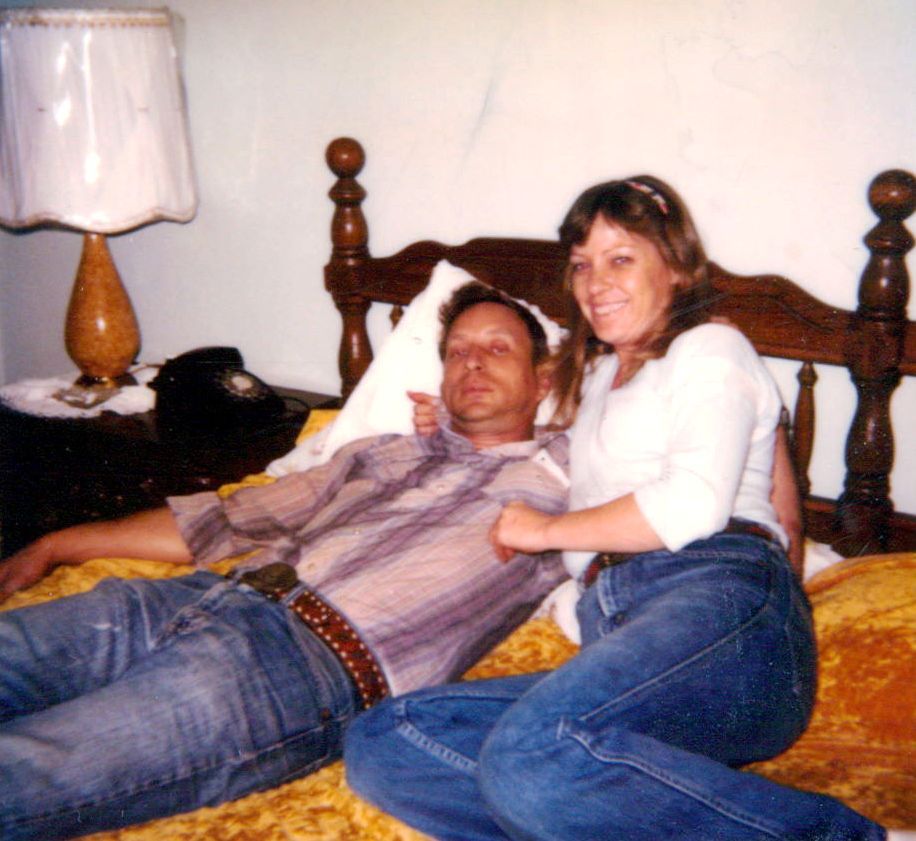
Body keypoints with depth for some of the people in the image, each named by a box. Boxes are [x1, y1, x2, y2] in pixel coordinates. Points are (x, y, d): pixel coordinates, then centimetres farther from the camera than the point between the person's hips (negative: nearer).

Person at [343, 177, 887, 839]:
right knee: (378, 744, -16)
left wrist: (549, 529, 5)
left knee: (532, 753, -38)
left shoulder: (711, 349, 12)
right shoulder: (598, 378, 37)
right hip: (612, 633, 8)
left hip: (720, 596, -7)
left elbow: (697, 503, -5)